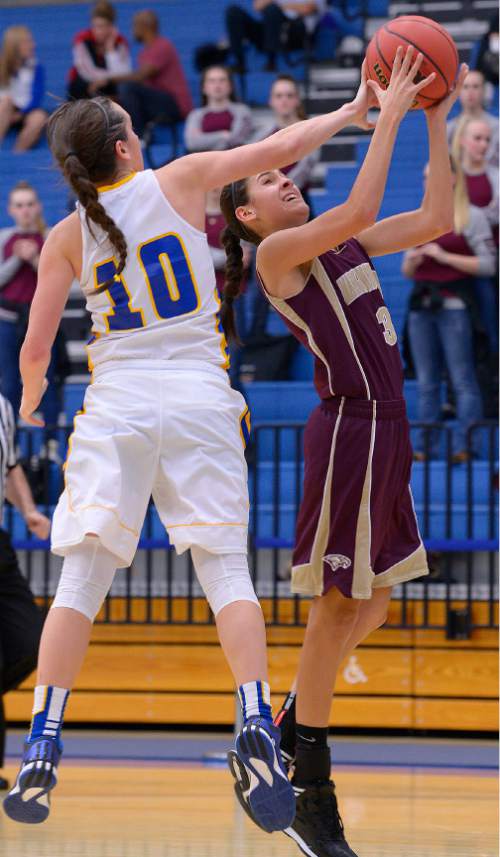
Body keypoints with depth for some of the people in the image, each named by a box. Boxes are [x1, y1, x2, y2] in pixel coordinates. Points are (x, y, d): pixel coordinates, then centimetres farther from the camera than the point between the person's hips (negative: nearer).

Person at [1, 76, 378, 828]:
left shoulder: (67, 237, 5)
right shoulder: (178, 182, 2)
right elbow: (280, 149, 5)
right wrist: (350, 113, 20)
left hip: (116, 402, 0)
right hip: (199, 399, 0)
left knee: (82, 578, 1)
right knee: (227, 569, 4)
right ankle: (257, 729, -12)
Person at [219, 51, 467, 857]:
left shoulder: (342, 244, 15)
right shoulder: (277, 251, -8)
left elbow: (434, 220, 12)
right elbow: (357, 211, -24)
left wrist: (437, 123, 6)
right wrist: (389, 117, -18)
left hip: (385, 427, 8)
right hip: (350, 426, -8)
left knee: (370, 599, 14)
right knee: (340, 602, -3)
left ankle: (287, 735, 26)